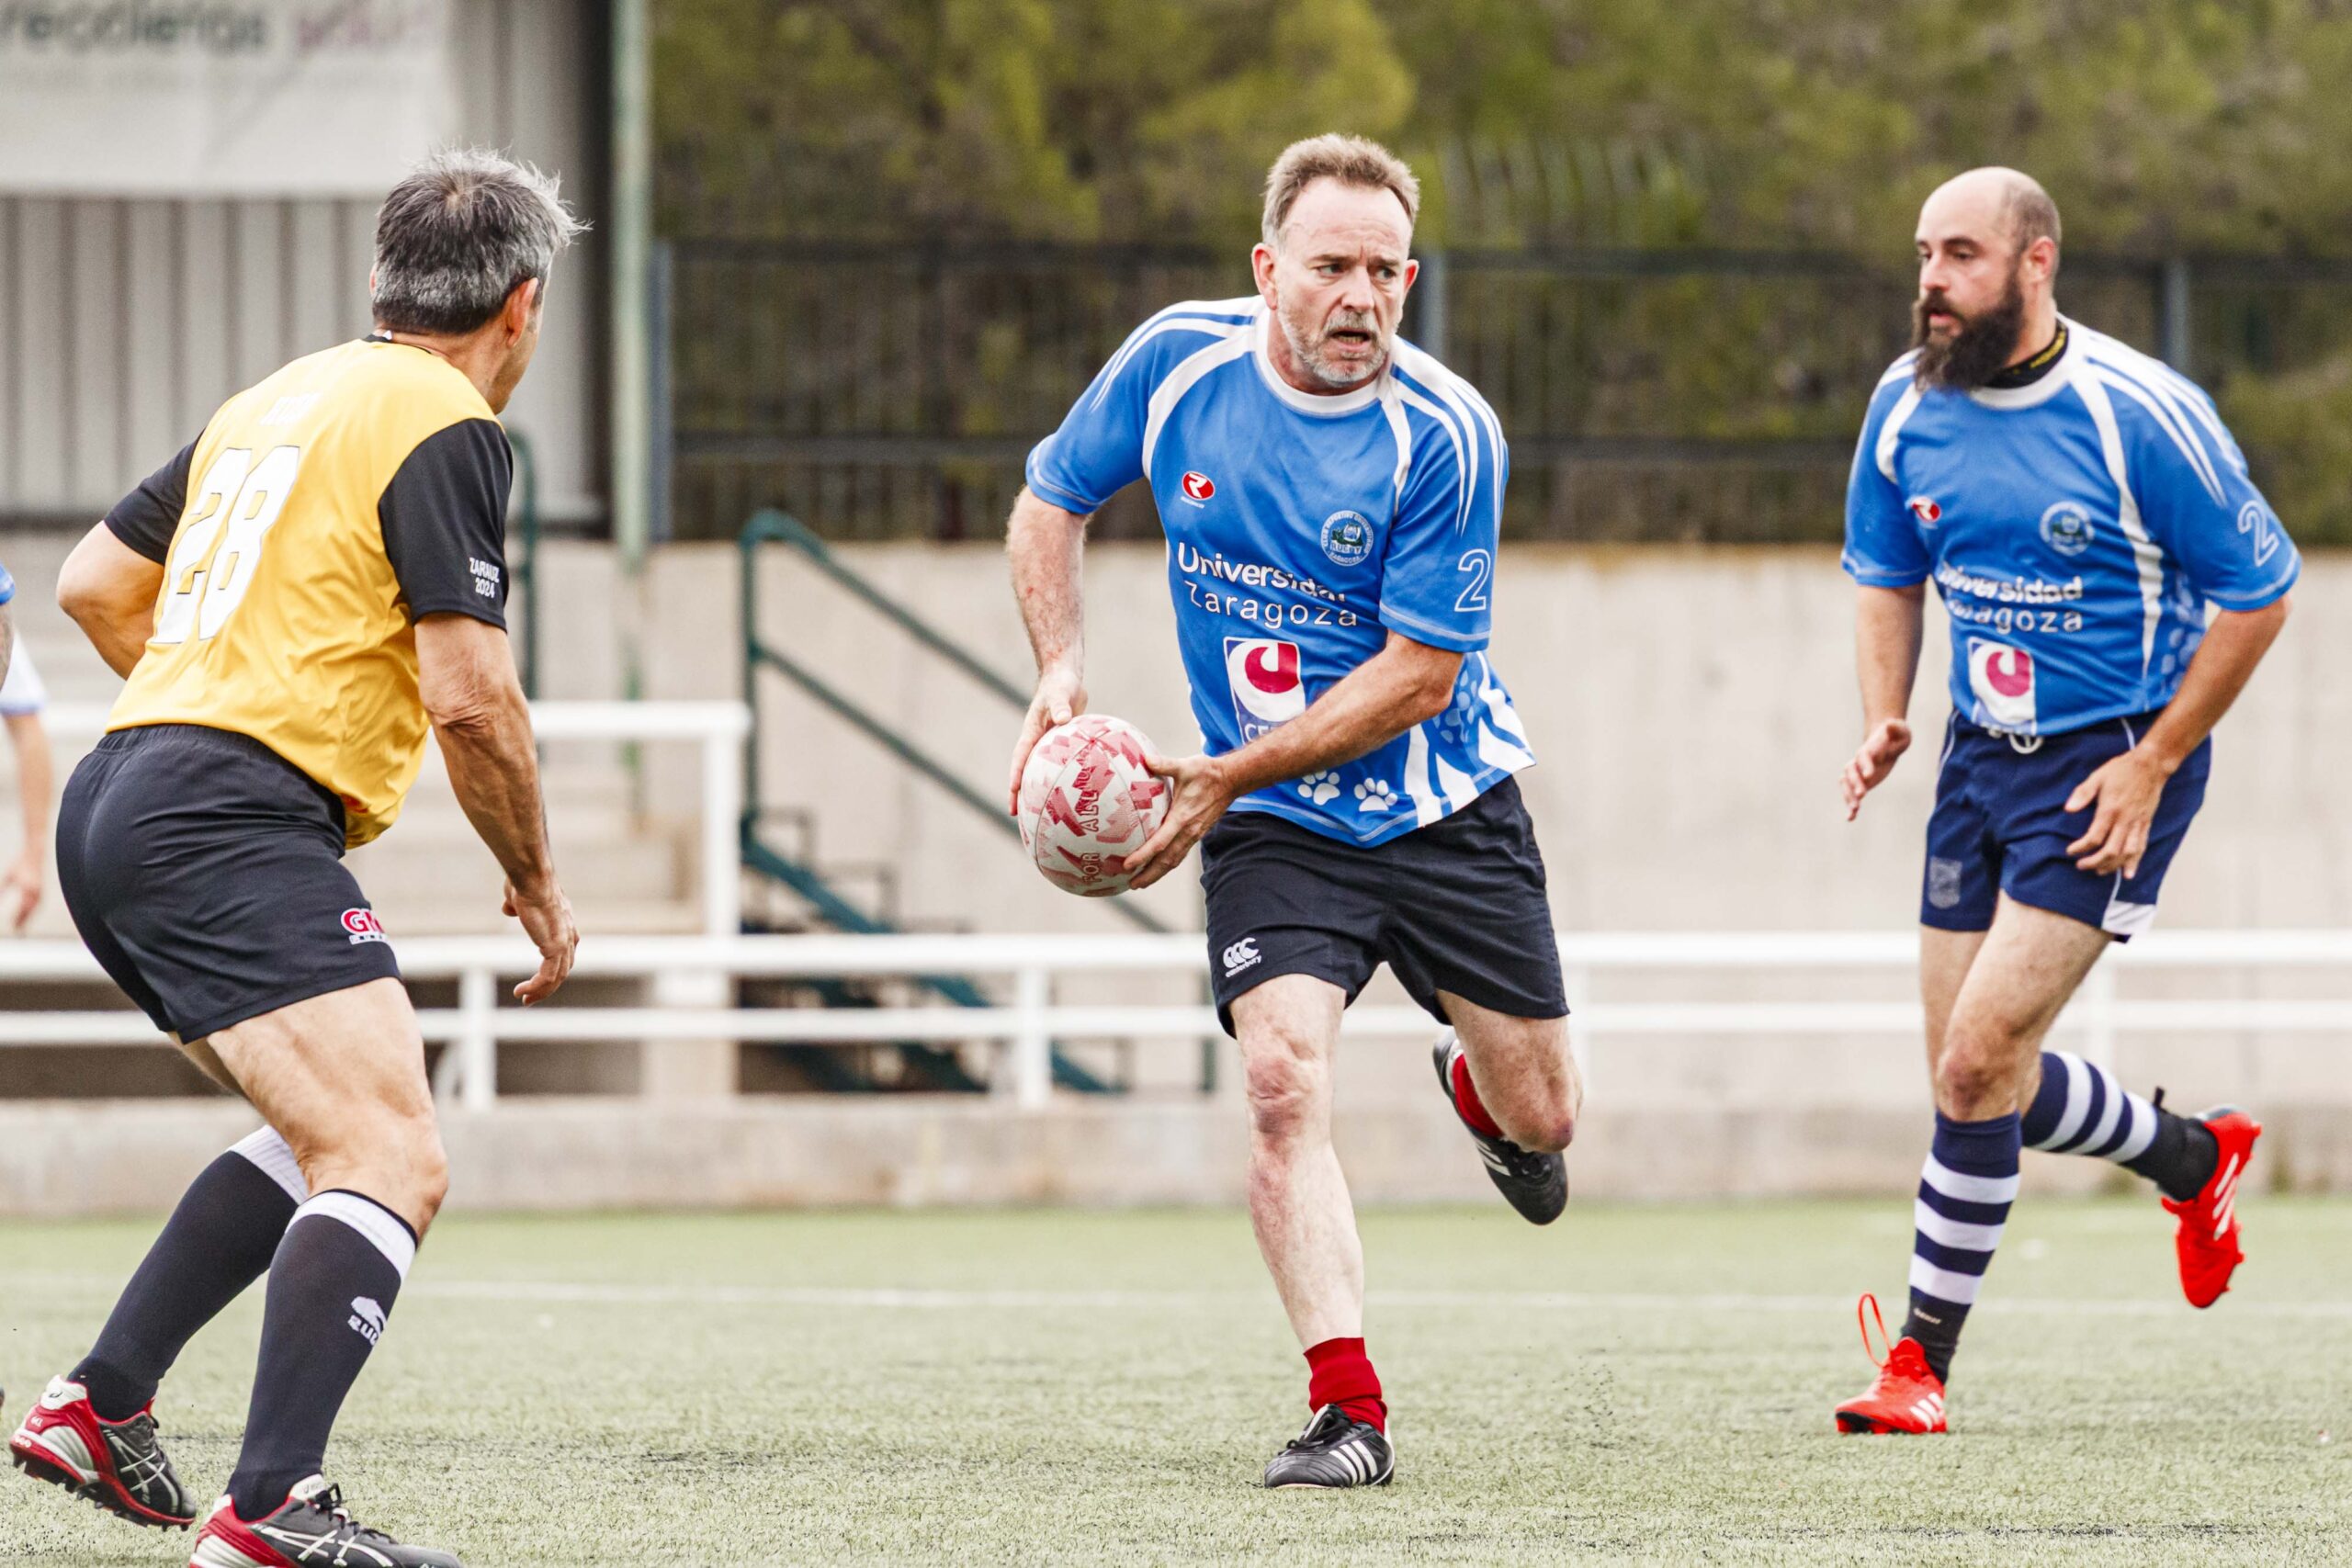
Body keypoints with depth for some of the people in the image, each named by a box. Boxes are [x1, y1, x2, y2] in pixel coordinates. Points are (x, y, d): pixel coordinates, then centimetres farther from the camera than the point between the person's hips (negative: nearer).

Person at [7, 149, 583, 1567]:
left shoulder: (281, 397, 21)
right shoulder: (447, 431, -6)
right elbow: (471, 696, -12)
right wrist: (538, 887, 1)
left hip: (118, 805, 10)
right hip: (237, 826, -10)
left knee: (334, 1132, 22)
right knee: (394, 1167, -18)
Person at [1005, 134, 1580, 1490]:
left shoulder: (1446, 437, -20)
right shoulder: (1178, 361, -10)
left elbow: (1420, 674, -19)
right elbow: (1051, 503, 7)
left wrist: (1230, 775, -24)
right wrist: (1063, 670, -9)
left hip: (1444, 807, -1)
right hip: (1274, 830, 1)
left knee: (1539, 1119, 7)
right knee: (1284, 1079, -22)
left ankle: (1477, 1088, 46)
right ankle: (1350, 1412, -21)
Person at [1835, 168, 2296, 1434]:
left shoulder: (2138, 413, -17)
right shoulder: (1908, 405, 0)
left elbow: (2257, 591, -10)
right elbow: (1886, 574, 16)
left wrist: (2152, 764, -13)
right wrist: (1884, 721, -2)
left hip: (2113, 765, -7)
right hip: (1983, 758, 7)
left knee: (1979, 1057, -15)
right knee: (1969, 1074, 8)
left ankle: (1925, 1356, -4)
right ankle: (2196, 1158, 35)